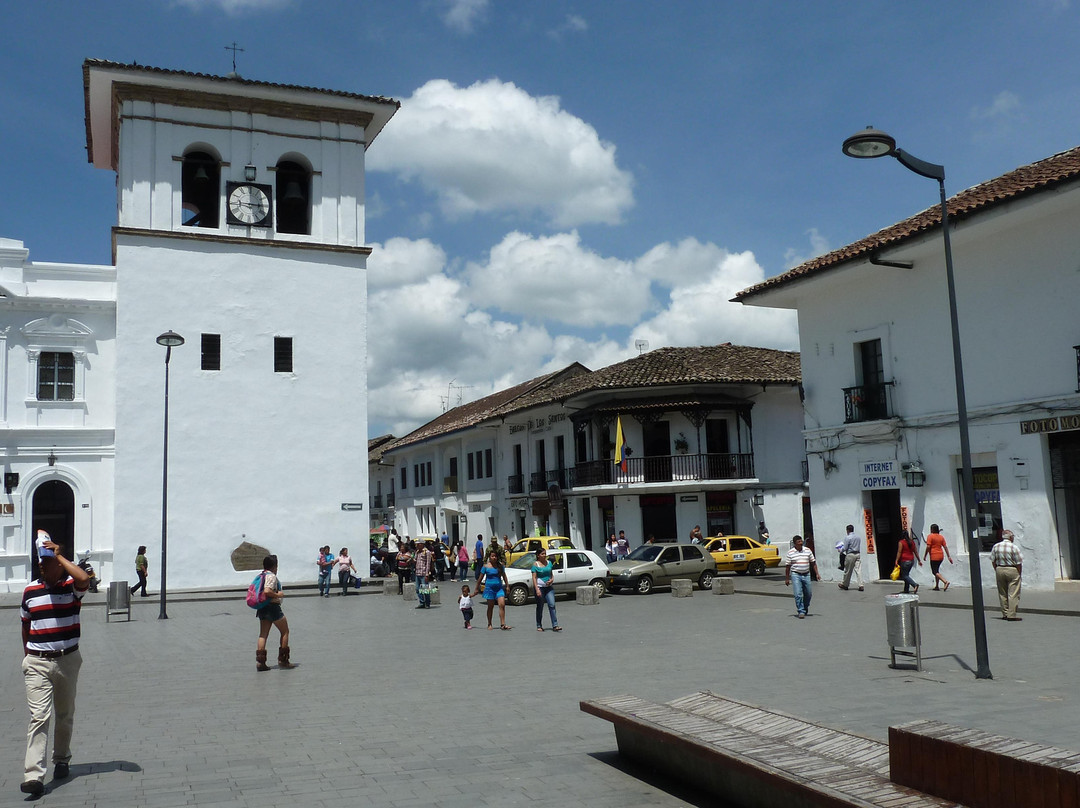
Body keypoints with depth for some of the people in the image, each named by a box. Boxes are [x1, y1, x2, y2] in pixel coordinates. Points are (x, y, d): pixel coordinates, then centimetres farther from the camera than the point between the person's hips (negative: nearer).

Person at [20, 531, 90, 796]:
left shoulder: (71, 586, -6)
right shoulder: (30, 591, 3)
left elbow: (84, 579, -33)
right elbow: (26, 626, 16)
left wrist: (59, 555, -24)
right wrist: (27, 656, 19)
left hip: (67, 661, -1)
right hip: (37, 663, 1)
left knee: (65, 715, 14)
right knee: (39, 717, -10)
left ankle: (61, 760, 33)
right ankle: (33, 776, -14)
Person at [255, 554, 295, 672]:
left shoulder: (261, 576, 12)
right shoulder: (271, 576, -15)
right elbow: (267, 591, -29)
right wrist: (278, 595, -15)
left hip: (262, 608, 8)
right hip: (272, 606, -8)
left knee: (263, 634, 7)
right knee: (285, 631, 6)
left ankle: (260, 661, -2)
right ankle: (283, 660, 9)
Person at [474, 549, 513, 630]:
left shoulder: (500, 565, 5)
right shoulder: (486, 566, -2)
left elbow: (504, 576, 14)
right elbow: (480, 578, 3)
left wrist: (507, 586, 11)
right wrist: (477, 589, 6)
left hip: (499, 587, 2)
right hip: (489, 588, -2)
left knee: (502, 605, -11)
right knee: (490, 607, 6)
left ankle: (503, 624, -11)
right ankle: (489, 624, 20)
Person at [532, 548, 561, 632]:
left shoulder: (549, 563, 9)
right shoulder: (535, 564, -5)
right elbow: (534, 578, -9)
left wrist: (552, 579, -4)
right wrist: (537, 589, -18)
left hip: (549, 587, 4)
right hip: (539, 587, -4)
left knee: (552, 605, -8)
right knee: (540, 607, 6)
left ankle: (555, 625, -10)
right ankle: (539, 626, 17)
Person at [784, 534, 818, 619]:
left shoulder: (808, 550, 5)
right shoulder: (790, 552, -1)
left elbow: (813, 563, 11)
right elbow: (787, 566, 2)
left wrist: (816, 574, 3)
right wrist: (787, 578, 1)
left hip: (806, 574, 3)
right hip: (796, 575, -3)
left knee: (808, 594, 9)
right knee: (798, 594, -10)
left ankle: (805, 608, 33)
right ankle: (801, 611, -4)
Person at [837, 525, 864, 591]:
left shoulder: (847, 537, -12)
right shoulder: (858, 536, 7)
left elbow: (845, 548, -11)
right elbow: (860, 546, 15)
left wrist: (840, 551, 8)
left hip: (850, 555, -5)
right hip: (858, 554, 5)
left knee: (848, 571, 6)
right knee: (858, 570, 1)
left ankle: (845, 585, 18)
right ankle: (861, 585, -8)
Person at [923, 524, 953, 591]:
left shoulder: (930, 536, -7)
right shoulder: (941, 537, 11)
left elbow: (928, 547, -14)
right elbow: (945, 547, 8)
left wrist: (925, 555, -5)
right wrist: (949, 557, 8)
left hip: (934, 556, -7)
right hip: (941, 556, 7)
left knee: (935, 572, -6)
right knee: (937, 571, 18)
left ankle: (945, 582, -26)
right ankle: (936, 586, 18)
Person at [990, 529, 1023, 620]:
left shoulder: (996, 546, 2)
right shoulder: (1013, 547, -11)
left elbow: (993, 561, 6)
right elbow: (1019, 563, -9)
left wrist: (997, 571, 13)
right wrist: (1019, 574, 2)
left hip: (999, 569, 5)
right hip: (1012, 570, -5)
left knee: (1002, 594, 13)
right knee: (1013, 594, -1)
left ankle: (1005, 614, 17)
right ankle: (1011, 615, -4)